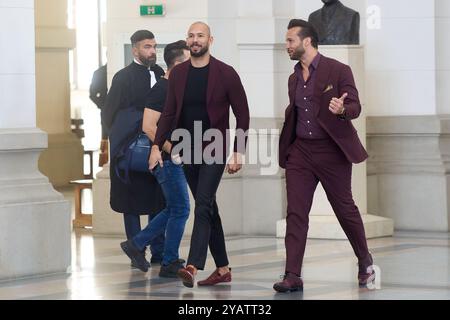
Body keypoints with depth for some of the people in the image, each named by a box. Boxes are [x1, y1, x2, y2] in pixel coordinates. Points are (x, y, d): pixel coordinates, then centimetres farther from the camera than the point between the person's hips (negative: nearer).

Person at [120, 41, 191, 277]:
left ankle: (136, 244, 21)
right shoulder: (161, 90, -16)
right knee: (181, 209, -4)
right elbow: (148, 127, -23)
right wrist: (173, 150, -21)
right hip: (167, 160, -10)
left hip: (176, 160, 10)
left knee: (174, 209, 15)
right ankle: (170, 264, 6)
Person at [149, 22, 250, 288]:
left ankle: (193, 267, -26)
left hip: (214, 151, -5)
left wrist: (239, 151, -10)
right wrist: (157, 145, -1)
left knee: (203, 205, -17)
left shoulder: (225, 73, -7)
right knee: (208, 208, 11)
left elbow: (242, 114, -4)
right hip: (188, 152, 5)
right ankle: (223, 269, 18)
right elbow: (169, 113, 10)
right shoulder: (178, 74, 5)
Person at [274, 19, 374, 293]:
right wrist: (284, 148, 15)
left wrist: (342, 110, -31)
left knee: (345, 208, 6)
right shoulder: (294, 78, 13)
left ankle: (365, 263, 26)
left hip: (331, 150, -5)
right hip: (300, 151, 5)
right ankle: (293, 276, -6)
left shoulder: (338, 71, -6)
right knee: (295, 213, -4)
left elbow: (355, 107, -9)